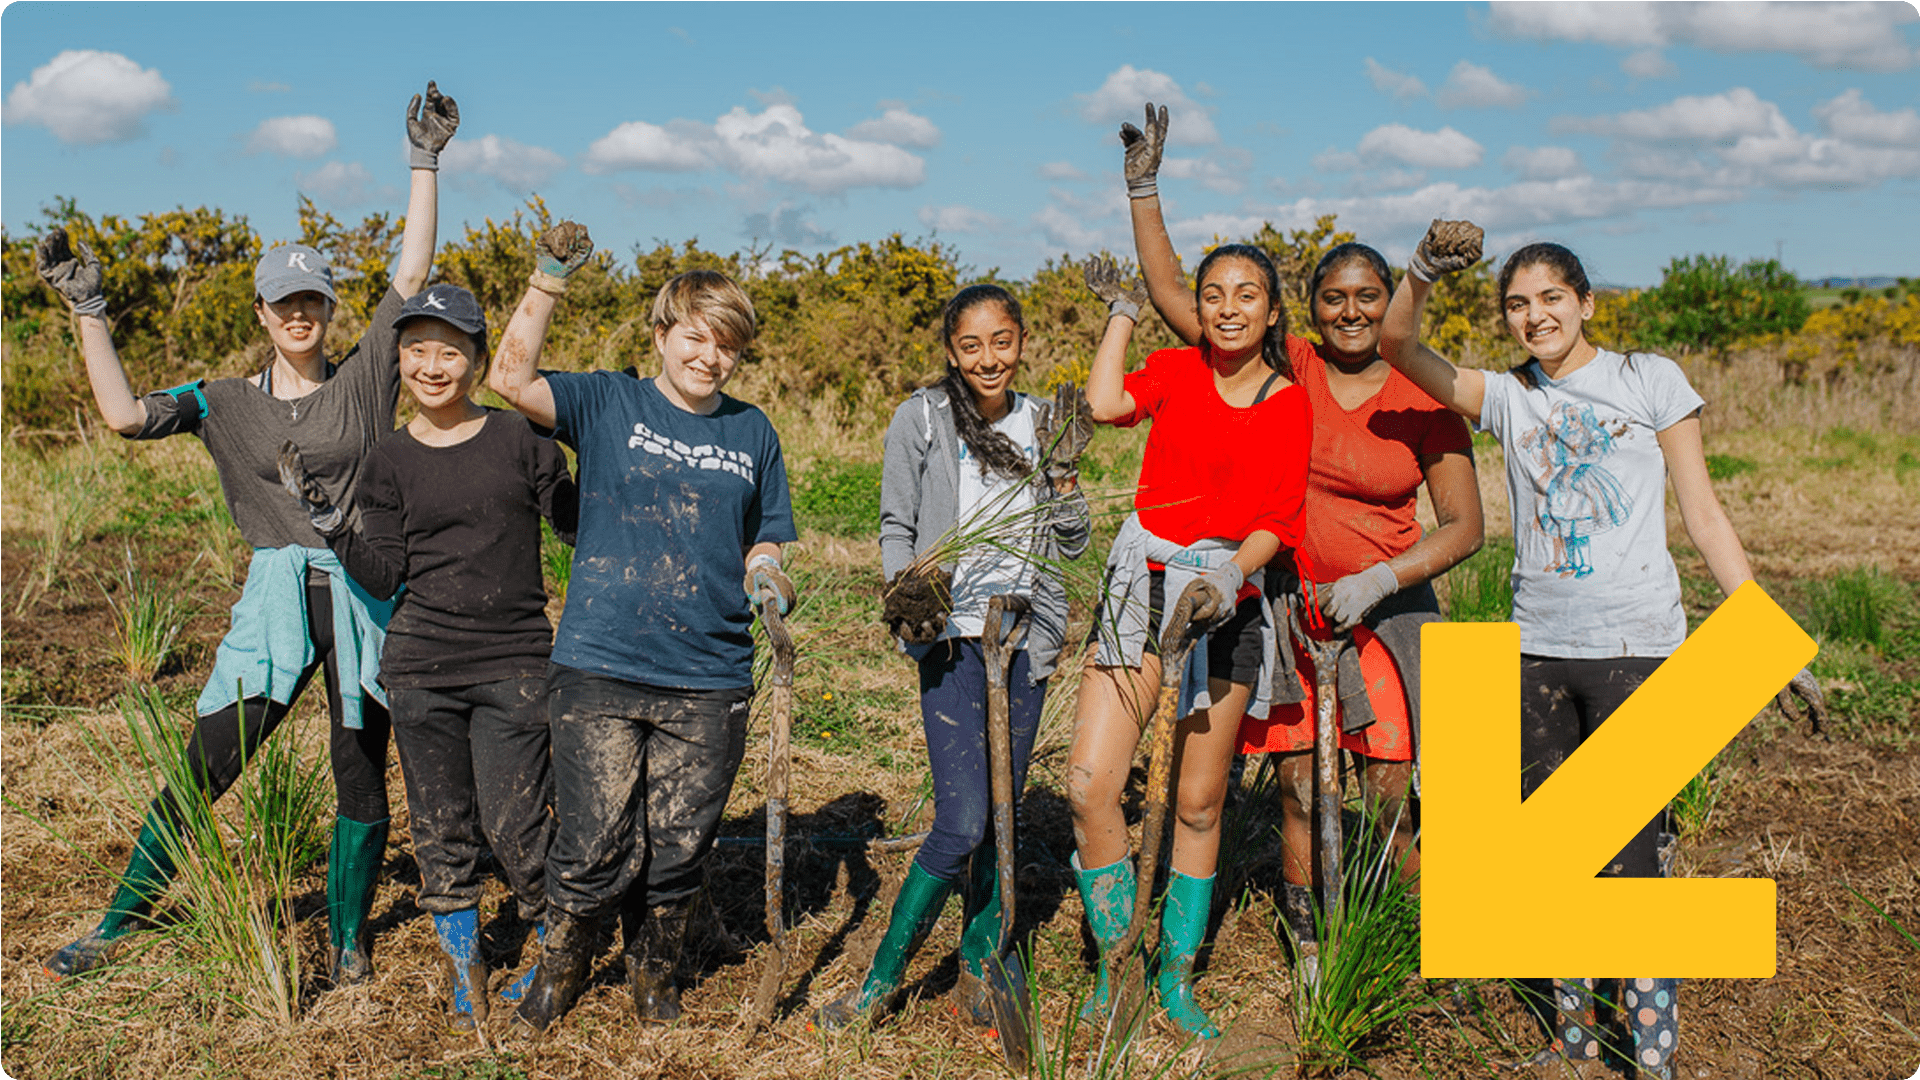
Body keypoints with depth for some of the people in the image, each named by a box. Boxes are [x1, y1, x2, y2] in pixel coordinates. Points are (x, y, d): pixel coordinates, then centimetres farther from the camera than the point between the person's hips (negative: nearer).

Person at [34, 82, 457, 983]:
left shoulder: (364, 378, 4)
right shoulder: (225, 403, 8)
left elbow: (412, 273, -2)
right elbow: (125, 415, -5)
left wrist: (425, 163, -5)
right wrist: (88, 311, -5)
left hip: (365, 594, 0)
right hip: (274, 597, 1)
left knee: (360, 774, 5)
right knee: (203, 766, 1)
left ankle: (346, 935, 23)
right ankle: (120, 921, 17)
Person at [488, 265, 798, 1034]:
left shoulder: (753, 433, 11)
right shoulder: (609, 403, 3)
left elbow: (763, 551, 19)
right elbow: (511, 378, -14)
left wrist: (770, 583, -3)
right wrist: (551, 273, -17)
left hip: (709, 681, 3)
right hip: (599, 668, -2)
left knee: (678, 850, 9)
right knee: (597, 848, -2)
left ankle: (653, 973, 35)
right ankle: (561, 964, 27)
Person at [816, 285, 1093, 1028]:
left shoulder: (1038, 423, 10)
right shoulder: (923, 417, 0)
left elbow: (1072, 545, 11)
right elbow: (896, 526, 3)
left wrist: (1064, 468, -3)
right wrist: (906, 591, -14)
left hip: (1026, 633, 4)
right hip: (953, 633, -4)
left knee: (1003, 814, 8)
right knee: (963, 821, -12)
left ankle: (980, 966, 25)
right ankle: (882, 978, 3)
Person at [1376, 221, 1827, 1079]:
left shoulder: (1650, 380, 4)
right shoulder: (1509, 398, 10)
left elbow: (1703, 515, 3)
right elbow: (1396, 347, -1)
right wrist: (1423, 271, -21)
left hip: (1635, 647, -3)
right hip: (1538, 648, 4)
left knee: (1627, 862, -8)